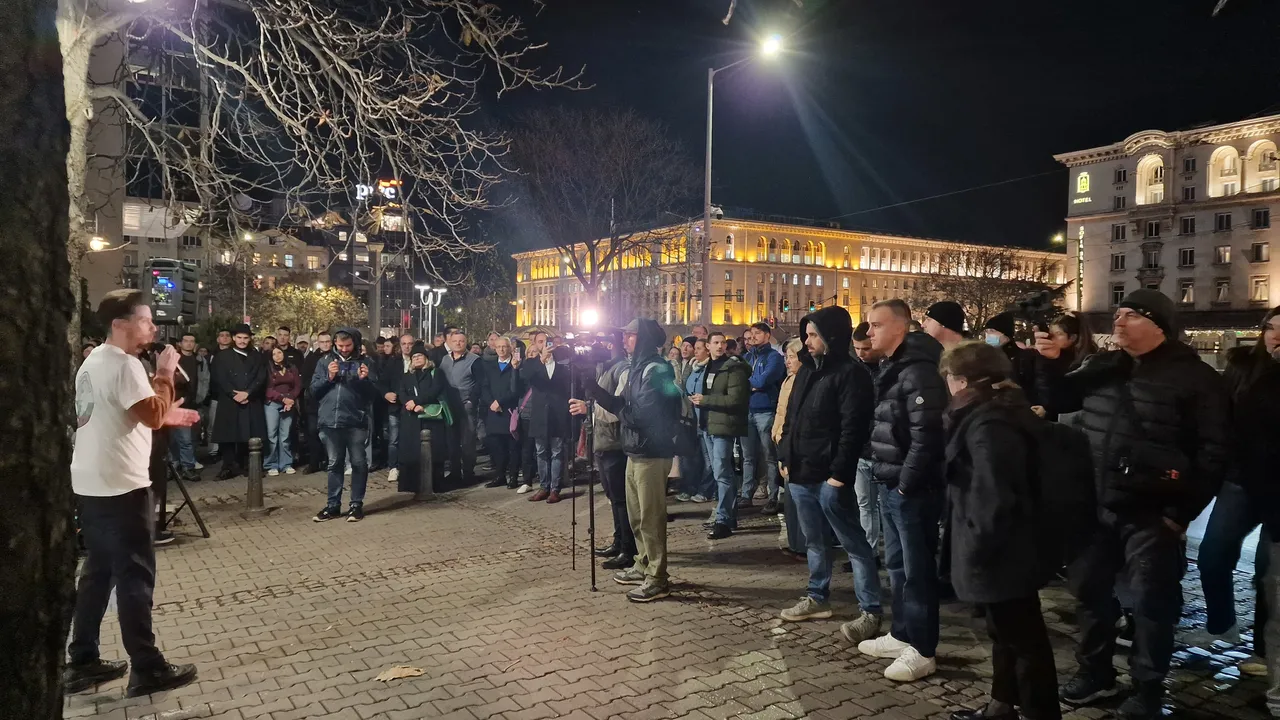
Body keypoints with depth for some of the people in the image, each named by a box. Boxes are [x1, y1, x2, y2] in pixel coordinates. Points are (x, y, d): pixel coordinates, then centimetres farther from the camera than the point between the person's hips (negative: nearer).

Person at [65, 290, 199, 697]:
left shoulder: (93, 362, 15)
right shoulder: (124, 364, -17)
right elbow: (152, 416, -24)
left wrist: (165, 417, 15)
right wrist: (165, 373, -15)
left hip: (90, 485, 10)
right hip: (120, 486, -10)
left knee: (98, 572, 16)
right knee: (135, 575, -4)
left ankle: (82, 663, 22)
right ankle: (147, 669, 3)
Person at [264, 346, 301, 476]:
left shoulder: (292, 369, 13)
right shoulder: (269, 369, 5)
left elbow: (298, 386, 7)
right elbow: (267, 389, -2)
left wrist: (291, 399, -10)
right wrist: (283, 398, -13)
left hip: (289, 404, 2)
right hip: (272, 404, -2)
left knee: (285, 435, 1)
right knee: (272, 435, -6)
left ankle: (286, 464, 5)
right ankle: (272, 465, -2)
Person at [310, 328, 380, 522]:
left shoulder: (365, 361, 3)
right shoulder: (325, 361, 8)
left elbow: (374, 392, 0)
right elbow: (314, 390, 5)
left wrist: (364, 379, -18)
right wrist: (328, 377, -10)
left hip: (356, 421, -2)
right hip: (331, 421, 2)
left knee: (358, 463, 3)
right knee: (334, 464, 10)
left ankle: (356, 504, 12)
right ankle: (333, 505, 17)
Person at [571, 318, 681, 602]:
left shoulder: (656, 370, -16)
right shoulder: (637, 368, 14)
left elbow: (641, 414, -23)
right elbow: (623, 406, 12)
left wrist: (592, 408, -12)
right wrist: (593, 389, 0)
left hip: (652, 453, -10)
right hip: (636, 451, 10)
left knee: (651, 516, -4)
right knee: (636, 514, 18)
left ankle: (657, 579, 5)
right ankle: (643, 565, 31)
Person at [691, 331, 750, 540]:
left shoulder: (734, 368, -8)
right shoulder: (707, 367, 17)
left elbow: (735, 399, -18)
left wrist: (705, 400, -14)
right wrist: (697, 400, 4)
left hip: (723, 425, -8)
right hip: (707, 425, 8)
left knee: (722, 473, -10)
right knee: (723, 472, 14)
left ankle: (723, 521, -7)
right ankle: (730, 516, 22)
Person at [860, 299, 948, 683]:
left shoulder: (917, 371, -18)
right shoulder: (891, 368, 14)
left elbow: (926, 435, -24)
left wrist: (906, 483, -19)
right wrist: (888, 480, 16)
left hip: (912, 489, -10)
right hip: (891, 486, 10)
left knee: (917, 569, 1)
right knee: (897, 565, 19)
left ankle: (922, 651, 12)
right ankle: (901, 634, 32)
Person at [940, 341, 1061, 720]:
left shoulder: (988, 425, -25)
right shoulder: (998, 413, 8)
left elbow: (993, 498, -28)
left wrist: (977, 548, -18)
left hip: (1001, 556, -11)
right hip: (1008, 551, 11)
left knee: (1024, 640, 2)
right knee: (1007, 633, 22)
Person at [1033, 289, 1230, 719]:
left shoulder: (1194, 377, -6)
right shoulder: (1101, 366, 8)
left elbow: (1212, 453, -8)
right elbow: (1057, 401, 18)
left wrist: (1181, 513, -11)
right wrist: (1049, 363, -2)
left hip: (1151, 514, -5)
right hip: (1094, 507, 5)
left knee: (1150, 603, 5)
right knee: (1090, 590, 14)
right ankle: (1095, 673, 33)